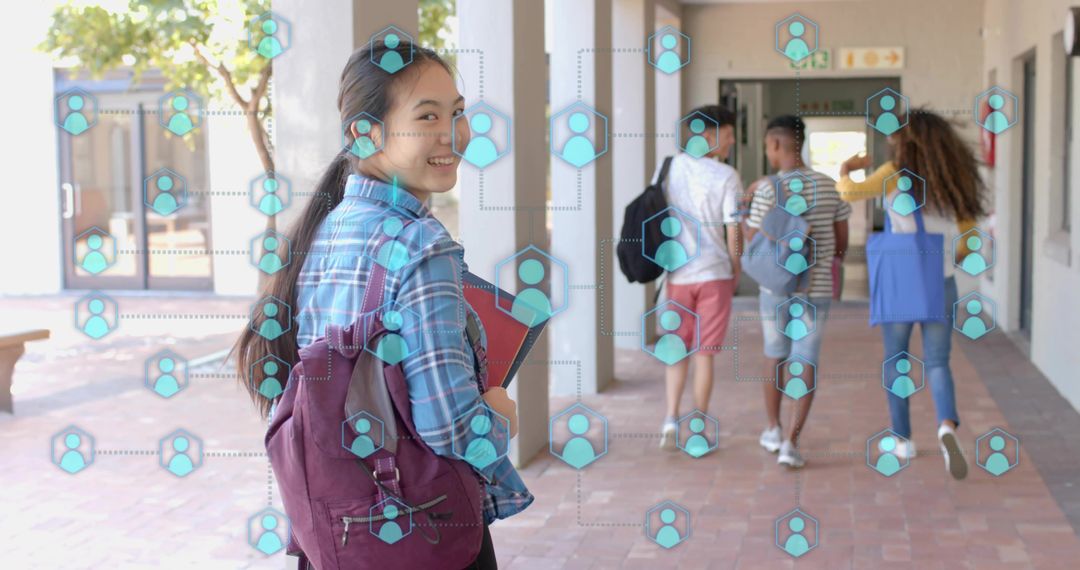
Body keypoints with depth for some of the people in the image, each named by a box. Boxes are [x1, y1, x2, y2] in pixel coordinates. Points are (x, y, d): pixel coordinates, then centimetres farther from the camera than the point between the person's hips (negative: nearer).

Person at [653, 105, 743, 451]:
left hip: (677, 274, 3)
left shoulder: (668, 168, 0)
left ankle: (671, 418, 1)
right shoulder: (727, 177, -10)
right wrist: (736, 273, 6)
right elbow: (733, 232, -9)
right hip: (715, 273, -3)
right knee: (704, 354, 6)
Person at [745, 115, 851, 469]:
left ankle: (773, 430, 31)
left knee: (775, 355, 19)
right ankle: (791, 441, -7)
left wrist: (748, 203, 7)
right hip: (816, 287, 1)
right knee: (807, 364, 4)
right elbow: (842, 242, 5)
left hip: (775, 287, -1)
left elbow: (752, 243, -6)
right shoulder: (830, 187, -1)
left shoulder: (768, 190, -12)